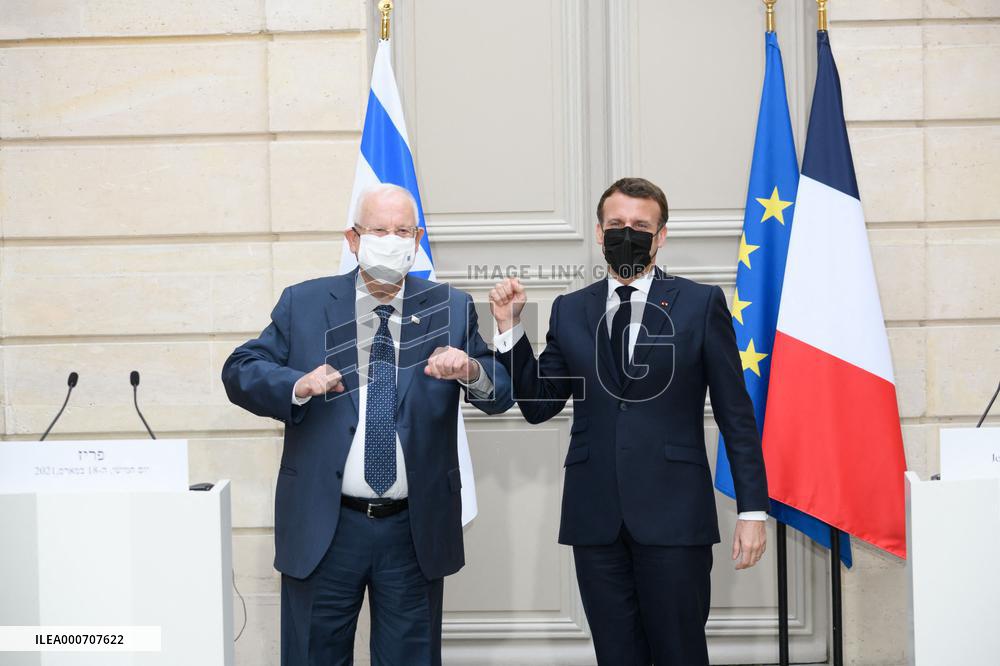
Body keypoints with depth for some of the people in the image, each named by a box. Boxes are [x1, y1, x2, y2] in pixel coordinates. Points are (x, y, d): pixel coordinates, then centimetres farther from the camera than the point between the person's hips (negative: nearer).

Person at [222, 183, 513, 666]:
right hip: (322, 529, 0)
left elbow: (501, 396, -2)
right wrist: (297, 386, -21)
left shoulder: (451, 309, 3)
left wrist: (471, 371, -25)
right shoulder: (302, 304, 3)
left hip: (415, 533, 1)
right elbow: (239, 371, -1)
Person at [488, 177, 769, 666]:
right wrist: (510, 328, -1)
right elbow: (538, 405, 10)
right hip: (596, 517, 3)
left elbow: (736, 414, 1)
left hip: (673, 515, -3)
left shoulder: (700, 304, 2)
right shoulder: (570, 312, 10)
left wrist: (752, 510, -2)